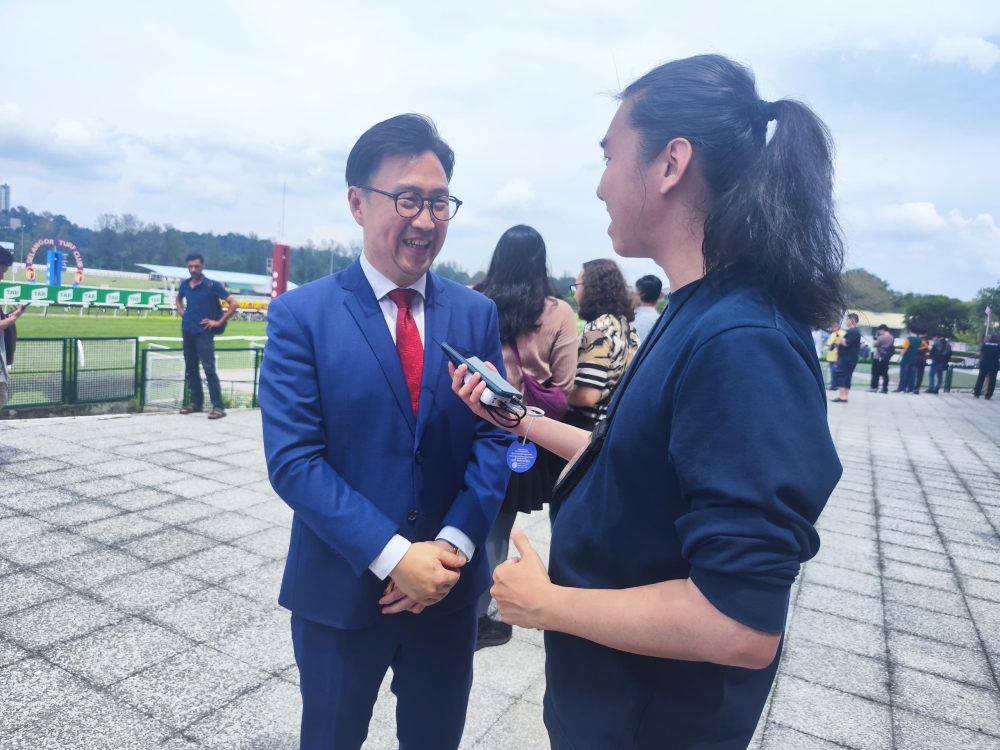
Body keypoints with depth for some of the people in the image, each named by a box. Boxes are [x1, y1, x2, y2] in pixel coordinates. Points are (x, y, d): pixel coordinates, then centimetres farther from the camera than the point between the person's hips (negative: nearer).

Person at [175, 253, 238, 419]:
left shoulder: (212, 285, -9)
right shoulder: (184, 285, 7)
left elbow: (233, 303, -11)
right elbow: (179, 299, 30)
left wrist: (219, 322, -10)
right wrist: (182, 313, 12)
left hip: (204, 332, -6)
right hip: (187, 331, 6)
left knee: (209, 368, -11)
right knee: (190, 368, 10)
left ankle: (218, 406, -11)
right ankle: (196, 402, 19)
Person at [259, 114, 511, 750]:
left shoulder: (477, 314, 0)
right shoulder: (301, 315, -10)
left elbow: (495, 438, -2)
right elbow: (293, 460, -15)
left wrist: (454, 544, -15)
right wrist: (393, 555, -20)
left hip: (451, 584, 3)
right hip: (341, 588, -2)